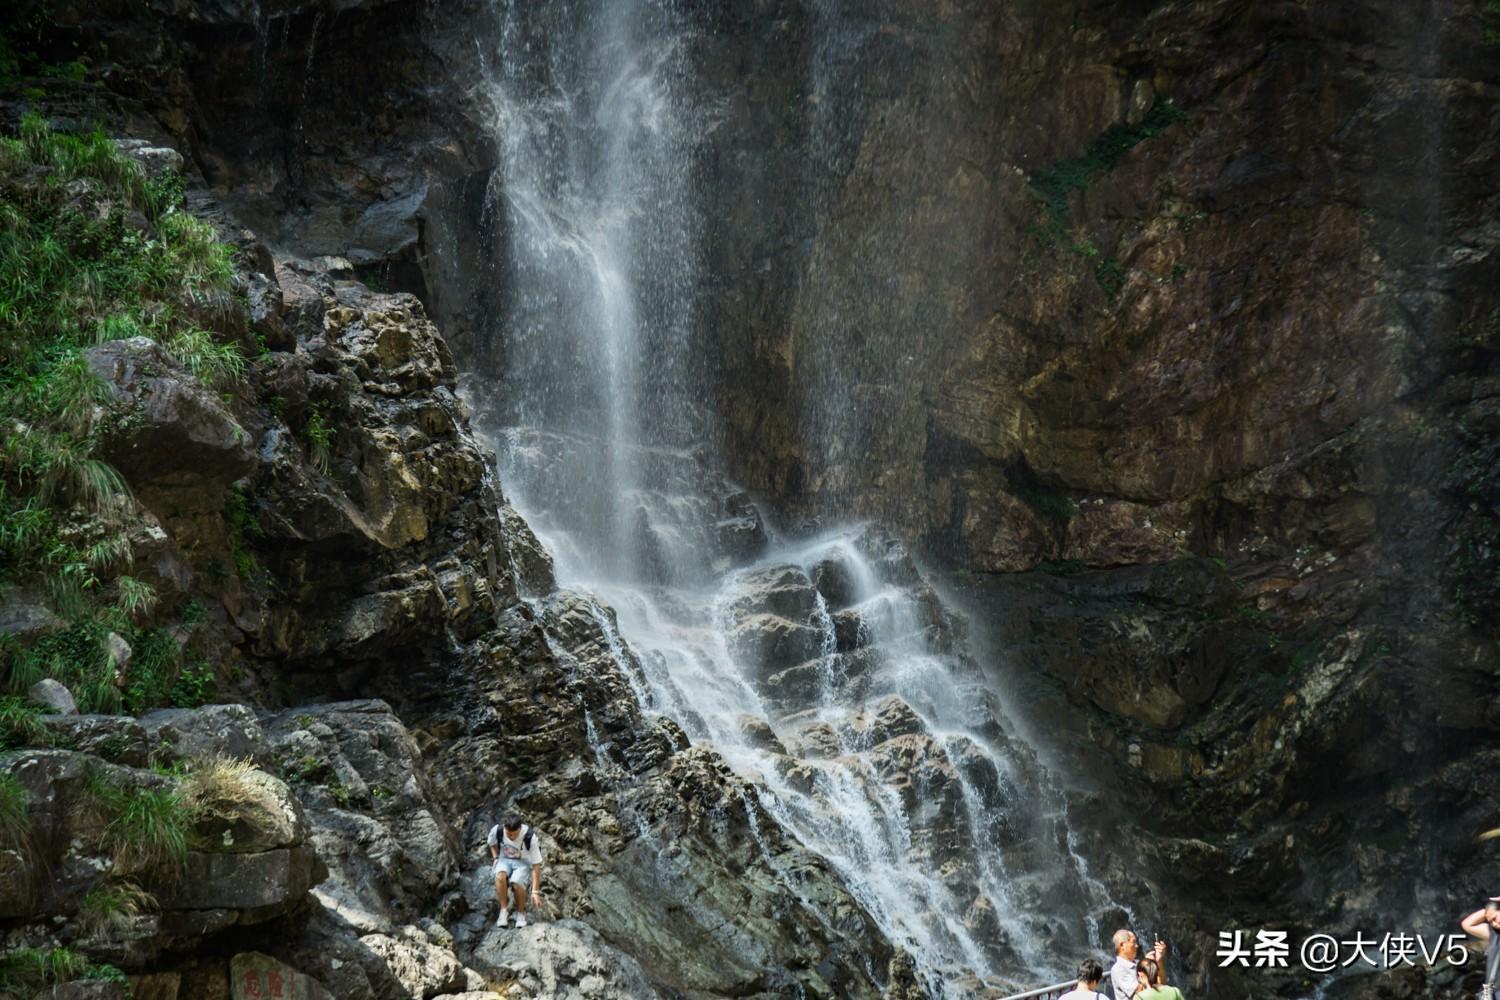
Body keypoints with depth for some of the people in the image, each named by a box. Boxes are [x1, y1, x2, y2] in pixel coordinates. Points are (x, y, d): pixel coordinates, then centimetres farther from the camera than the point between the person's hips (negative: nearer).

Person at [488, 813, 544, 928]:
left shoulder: (530, 837, -28)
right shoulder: (496, 830, -19)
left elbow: (536, 865, -22)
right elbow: (492, 844, 9)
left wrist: (535, 891, -24)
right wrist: (496, 858, -5)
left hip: (523, 862, -2)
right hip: (505, 860, 2)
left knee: (516, 882, -34)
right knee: (500, 876, -35)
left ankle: (521, 912, -7)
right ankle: (504, 909, -16)